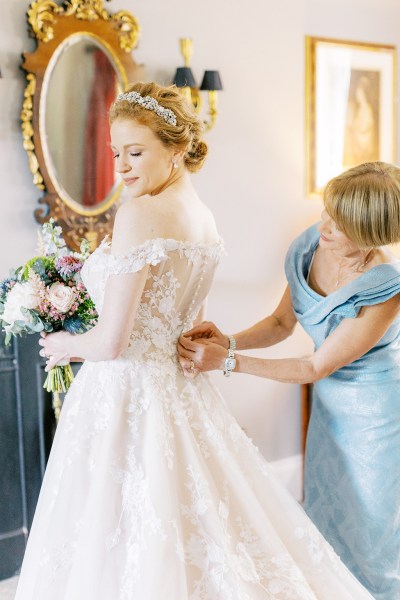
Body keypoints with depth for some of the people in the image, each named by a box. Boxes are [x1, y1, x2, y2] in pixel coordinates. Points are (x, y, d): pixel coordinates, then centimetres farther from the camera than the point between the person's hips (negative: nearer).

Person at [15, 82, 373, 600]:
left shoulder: (140, 213, -18)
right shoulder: (204, 218, 8)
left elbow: (112, 342, -18)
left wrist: (64, 345, 0)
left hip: (126, 395, -8)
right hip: (176, 388, 9)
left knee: (124, 548, 6)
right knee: (191, 527, 20)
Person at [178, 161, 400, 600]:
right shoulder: (310, 247, -14)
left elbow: (316, 366, -24)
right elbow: (281, 322, -1)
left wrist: (228, 361, -25)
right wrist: (227, 341, -19)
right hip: (331, 399, 6)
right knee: (326, 509, 19)